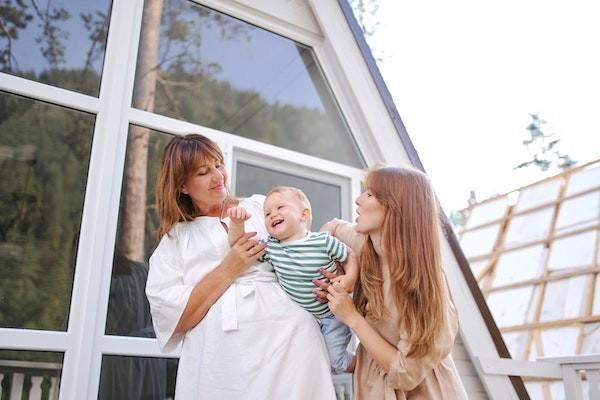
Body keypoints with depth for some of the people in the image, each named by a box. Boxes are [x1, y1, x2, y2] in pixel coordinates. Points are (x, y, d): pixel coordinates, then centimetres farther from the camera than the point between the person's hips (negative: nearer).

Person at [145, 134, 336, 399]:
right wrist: (228, 270, -9)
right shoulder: (174, 240, 9)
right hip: (220, 366, -1)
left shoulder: (263, 208, 13)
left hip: (289, 345, 1)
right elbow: (172, 320, -2)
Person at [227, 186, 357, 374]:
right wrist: (236, 223, -24)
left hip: (332, 314, -4)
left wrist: (350, 278, -24)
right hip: (302, 316, 4)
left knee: (335, 363, 0)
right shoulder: (270, 247, -9)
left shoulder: (324, 241, -18)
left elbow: (350, 256, -6)